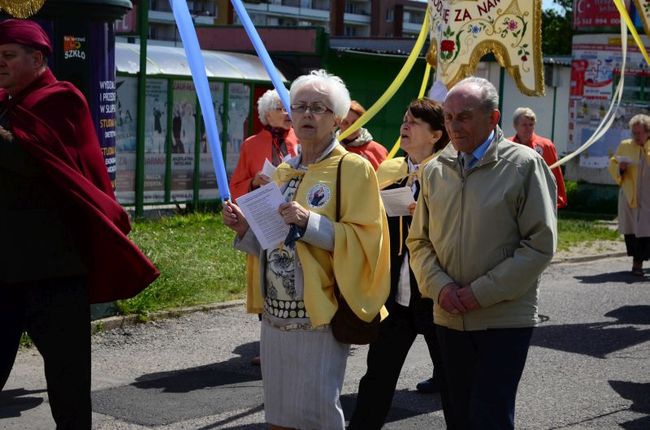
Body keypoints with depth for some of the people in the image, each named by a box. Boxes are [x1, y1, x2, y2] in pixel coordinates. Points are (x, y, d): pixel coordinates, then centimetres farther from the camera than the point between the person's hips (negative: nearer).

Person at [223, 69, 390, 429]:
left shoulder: (353, 169, -6)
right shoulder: (284, 172, 15)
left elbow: (366, 240, -14)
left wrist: (309, 222, -23)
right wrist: (244, 229, 3)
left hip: (319, 316, -6)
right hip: (275, 312, 7)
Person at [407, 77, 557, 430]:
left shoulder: (524, 165, -7)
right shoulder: (435, 170, 6)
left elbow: (540, 244, -10)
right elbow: (418, 241, 11)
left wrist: (482, 292, -15)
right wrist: (438, 286, -8)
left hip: (505, 318, -4)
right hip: (449, 318, 5)